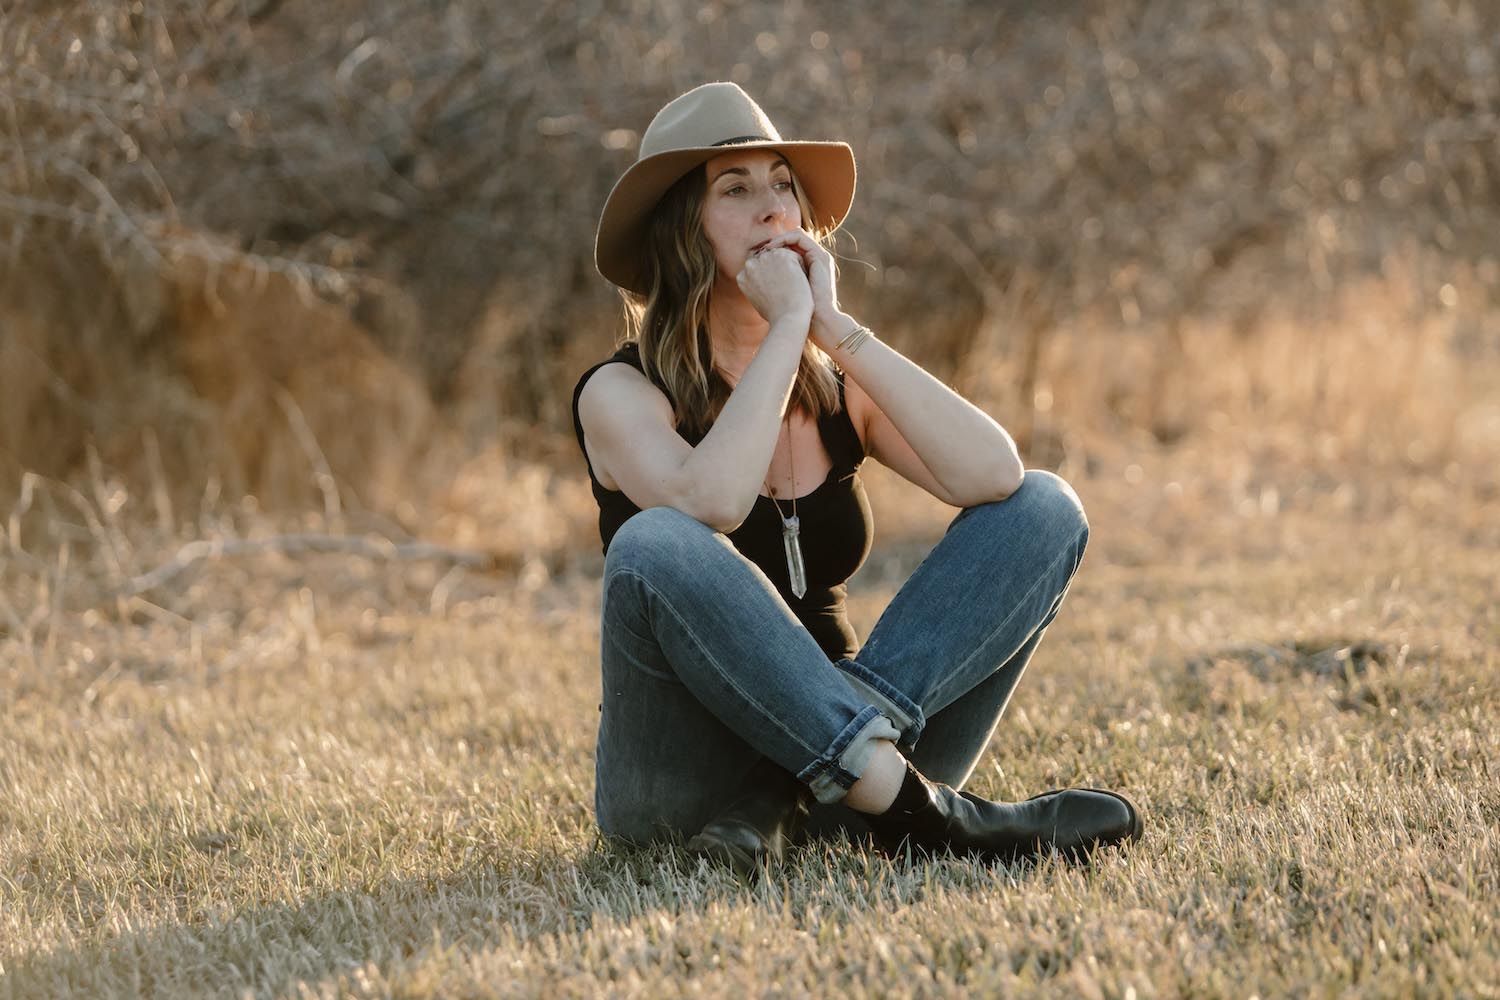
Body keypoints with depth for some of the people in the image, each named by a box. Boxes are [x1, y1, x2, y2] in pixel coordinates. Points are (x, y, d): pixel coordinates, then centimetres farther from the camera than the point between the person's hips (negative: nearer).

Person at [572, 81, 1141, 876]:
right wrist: (788, 325, -19)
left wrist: (835, 327, -13)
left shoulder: (837, 384, 9)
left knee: (1044, 508, -7)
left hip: (829, 736, 5)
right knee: (658, 545, -33)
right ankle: (920, 811, -35)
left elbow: (991, 475, -11)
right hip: (684, 776, -5)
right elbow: (712, 504, -29)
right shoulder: (621, 393, -5)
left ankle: (784, 800, -24)